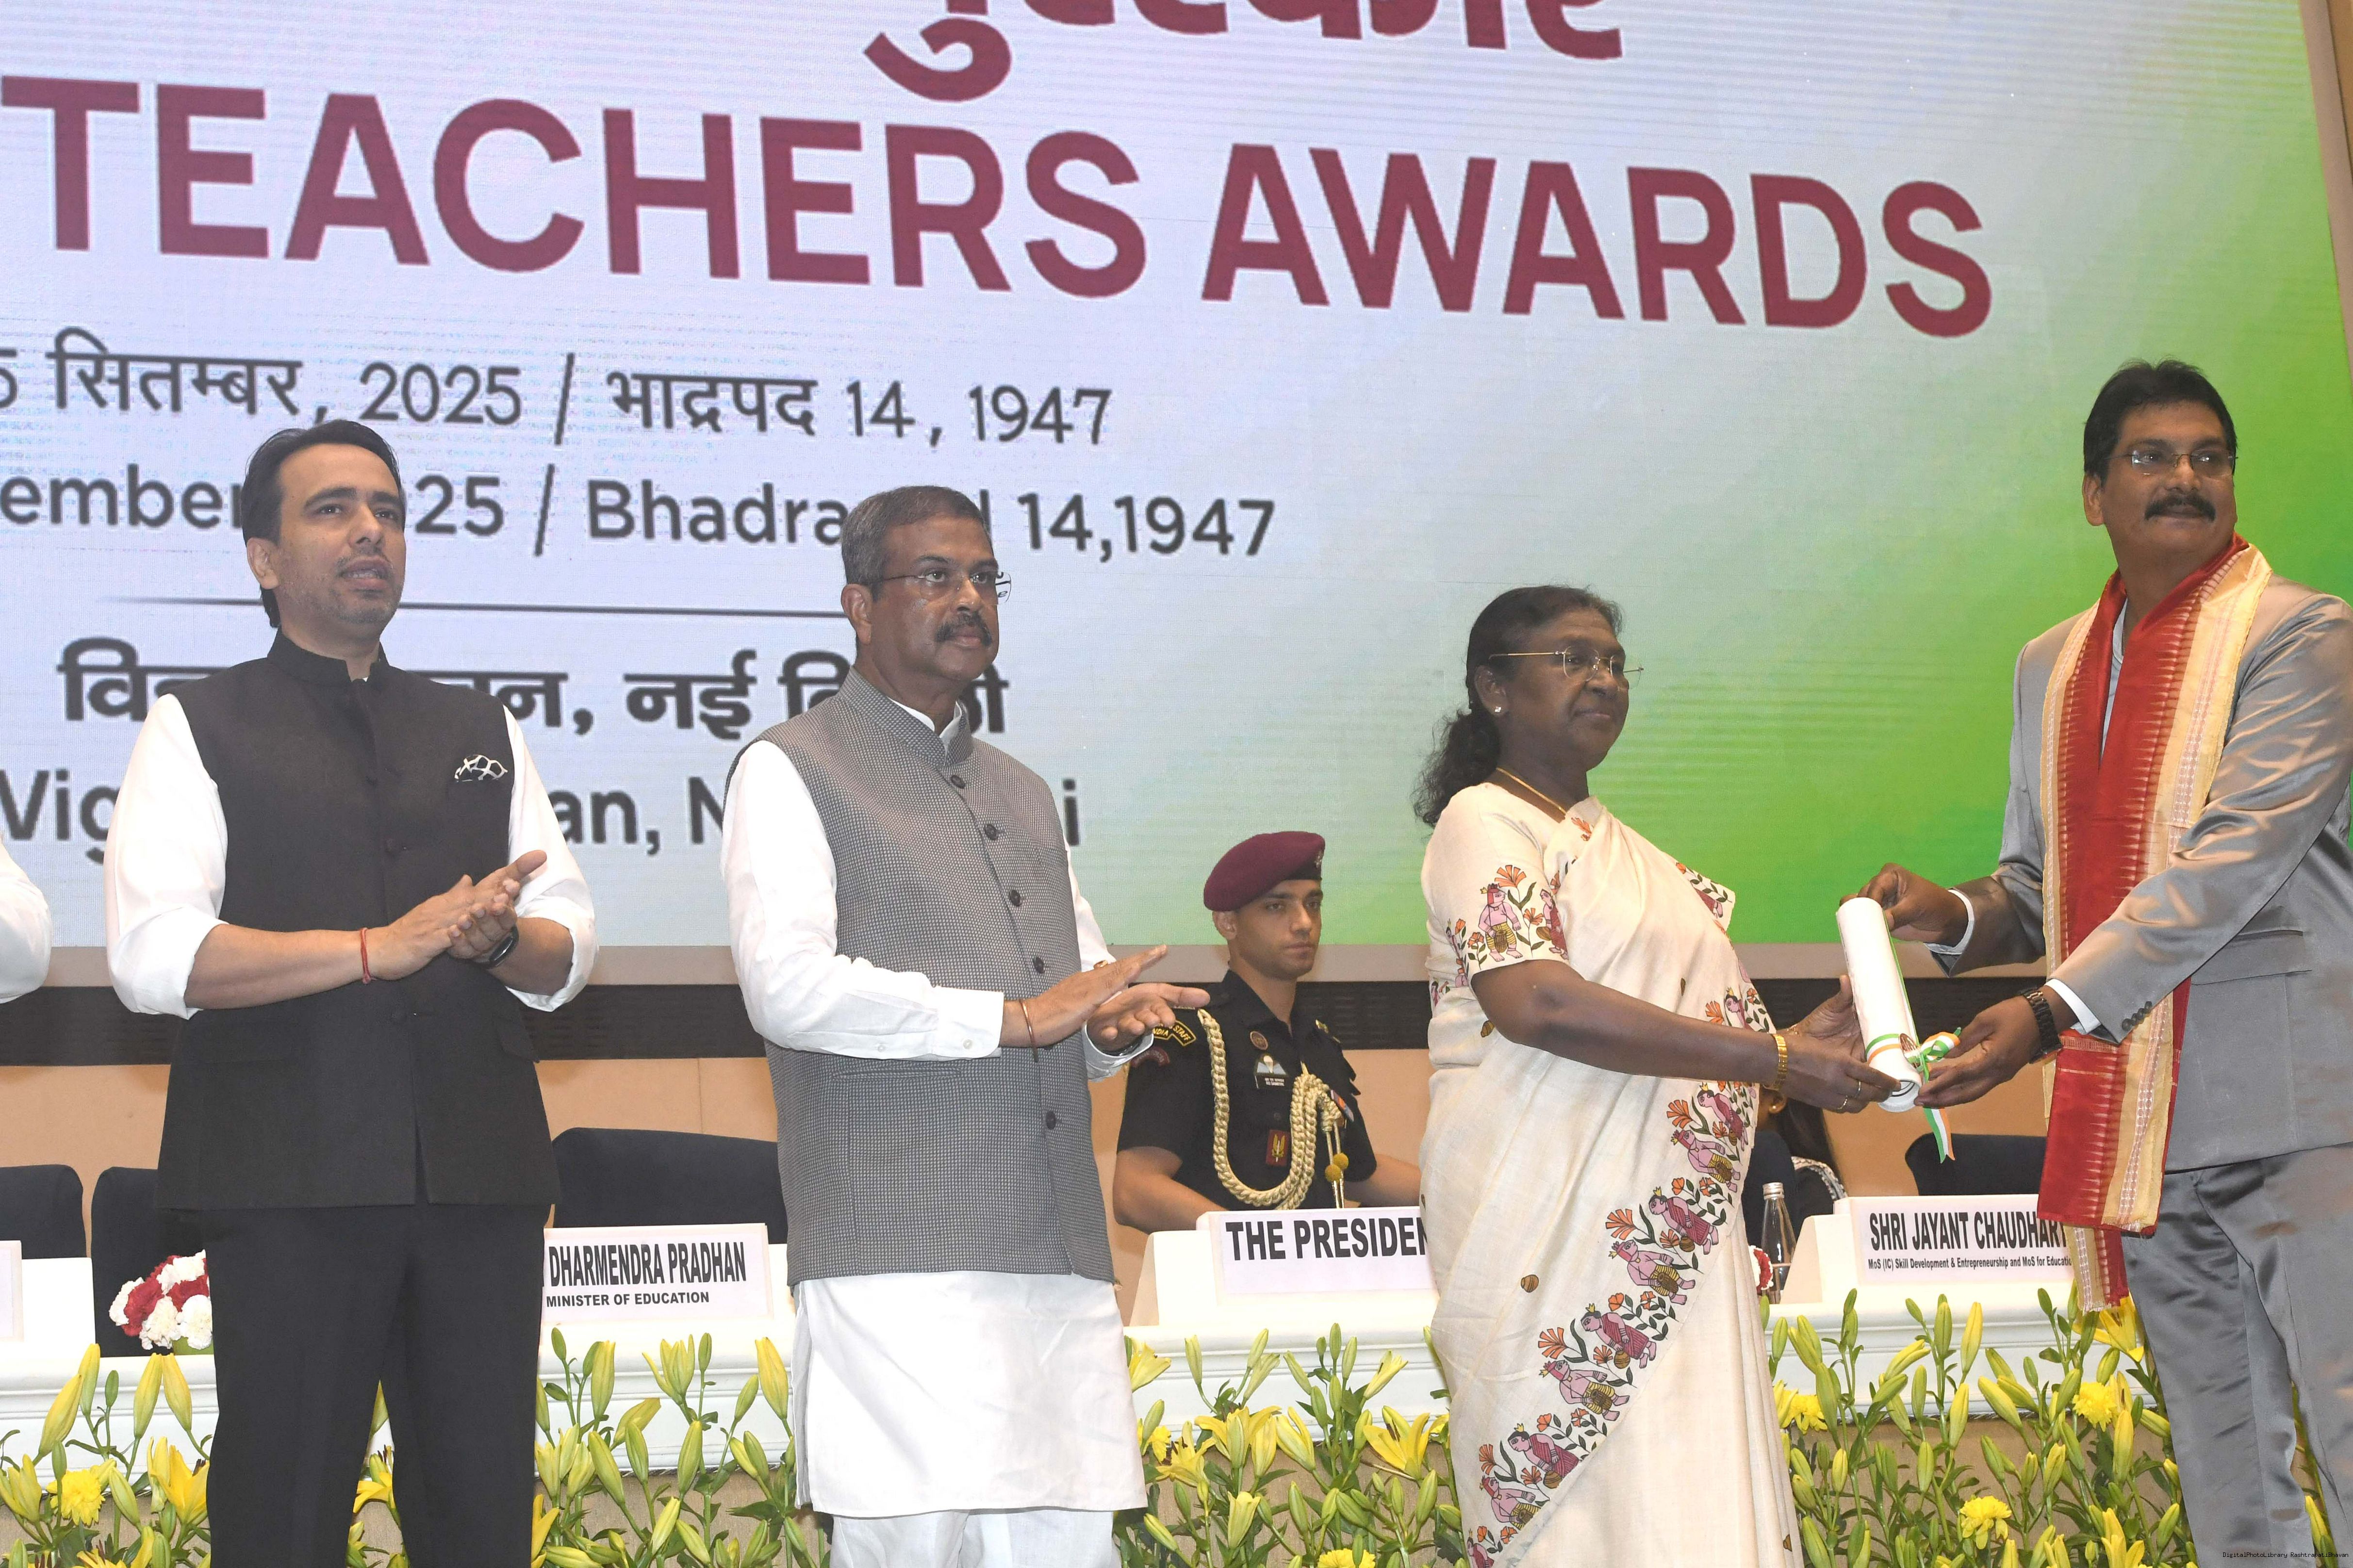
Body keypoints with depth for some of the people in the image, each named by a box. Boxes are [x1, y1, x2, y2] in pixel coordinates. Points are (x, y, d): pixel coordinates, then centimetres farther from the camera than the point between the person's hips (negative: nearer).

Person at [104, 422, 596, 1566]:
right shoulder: (200, 728, 6)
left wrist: (496, 939, -9)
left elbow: (567, 953, 16)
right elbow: (152, 957, -7)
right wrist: (380, 946, -14)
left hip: (480, 1170, 4)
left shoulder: (482, 733, 20)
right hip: (291, 1174, -4)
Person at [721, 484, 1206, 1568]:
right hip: (898, 1263, -6)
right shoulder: (790, 772, 5)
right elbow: (788, 989, -11)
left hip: (1060, 1263, 6)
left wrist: (1115, 1022, 6)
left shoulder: (1022, 794, 27)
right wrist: (1011, 1016, -12)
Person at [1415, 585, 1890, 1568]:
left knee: (1693, 1486, 1)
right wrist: (1775, 1059, -18)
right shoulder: (1484, 823, -3)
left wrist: (1807, 1044, 5)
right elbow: (1535, 1004, -19)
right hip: (1552, 1221, -8)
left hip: (1665, 1238, 8)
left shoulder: (1617, 849, 23)